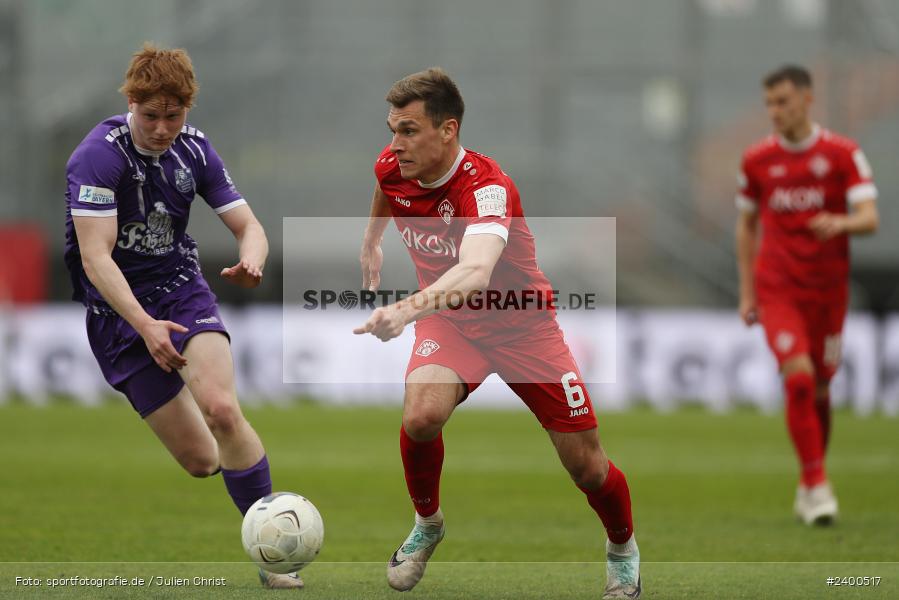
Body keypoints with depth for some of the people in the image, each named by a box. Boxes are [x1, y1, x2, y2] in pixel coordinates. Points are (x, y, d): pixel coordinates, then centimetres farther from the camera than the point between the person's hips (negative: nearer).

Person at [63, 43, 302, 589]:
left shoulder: (194, 148, -1)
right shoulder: (99, 155, -18)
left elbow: (248, 225, 3)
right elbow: (96, 257, -23)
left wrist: (251, 262, -21)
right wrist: (145, 326, -34)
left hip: (183, 289, 3)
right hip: (119, 309, -3)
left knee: (221, 408, -25)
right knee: (200, 460, -8)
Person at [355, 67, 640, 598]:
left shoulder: (486, 186, -34)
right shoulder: (394, 167, -14)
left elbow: (475, 272, -54)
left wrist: (407, 310, -69)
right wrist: (372, 240, 29)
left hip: (520, 323, -3)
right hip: (450, 319, 3)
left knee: (588, 466, -1)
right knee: (421, 416, -28)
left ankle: (623, 549, 32)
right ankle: (428, 525, 1)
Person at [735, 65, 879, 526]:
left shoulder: (843, 154, -3)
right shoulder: (757, 160, 3)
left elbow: (869, 218, -11)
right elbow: (747, 224, 14)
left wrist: (841, 223, -34)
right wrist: (746, 292, 9)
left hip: (828, 289, 0)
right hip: (777, 288, 0)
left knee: (819, 389, 8)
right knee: (798, 378, -18)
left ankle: (808, 488, 26)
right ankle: (817, 484, -14)